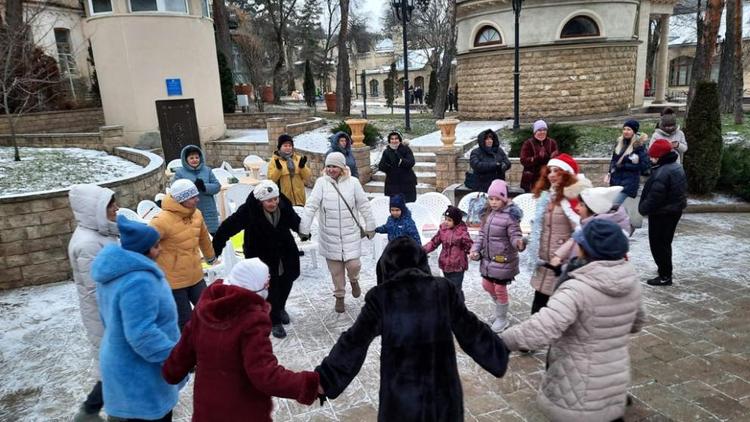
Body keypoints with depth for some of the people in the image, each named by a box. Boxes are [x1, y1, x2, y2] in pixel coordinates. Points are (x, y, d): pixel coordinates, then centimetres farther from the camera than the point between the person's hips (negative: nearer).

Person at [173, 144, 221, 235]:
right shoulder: (180, 172, 0)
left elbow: (217, 186, 2)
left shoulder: (207, 170, 7)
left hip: (208, 211, 3)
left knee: (213, 234, 11)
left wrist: (204, 186, -17)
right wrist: (193, 187, -24)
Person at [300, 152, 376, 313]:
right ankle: (339, 296, 32)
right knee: (335, 268, 9)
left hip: (351, 233, 0)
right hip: (330, 235, 1)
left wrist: (370, 227, 8)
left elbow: (364, 206, 3)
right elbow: (311, 206, -9)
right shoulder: (321, 182, -5)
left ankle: (354, 280, 31)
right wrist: (304, 229, -13)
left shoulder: (353, 182, -4)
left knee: (353, 264, -6)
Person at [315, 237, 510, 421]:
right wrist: (500, 356, 16)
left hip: (401, 390, -1)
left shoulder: (381, 296, -10)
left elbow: (355, 342, -10)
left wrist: (325, 379, -4)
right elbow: (472, 331, 1)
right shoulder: (444, 290, -5)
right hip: (442, 386, 2)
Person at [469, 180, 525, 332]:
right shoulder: (488, 213, 2)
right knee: (487, 285, 19)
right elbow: (482, 233, 8)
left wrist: (519, 243, -46)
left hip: (503, 260, -7)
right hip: (488, 258, 7)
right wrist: (475, 249, 0)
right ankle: (500, 306, 46)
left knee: (500, 288, 6)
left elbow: (515, 236, -24)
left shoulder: (510, 216, -20)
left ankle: (502, 319, 27)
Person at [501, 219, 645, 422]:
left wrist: (501, 341, -28)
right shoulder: (631, 281, -4)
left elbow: (540, 330, -39)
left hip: (580, 391, -6)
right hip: (616, 383, 6)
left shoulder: (578, 289, -28)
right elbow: (636, 323, 15)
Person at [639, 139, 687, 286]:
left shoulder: (662, 173, -27)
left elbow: (654, 197, -28)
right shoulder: (677, 168, 8)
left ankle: (665, 276, 7)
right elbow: (681, 191, 18)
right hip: (675, 210, 10)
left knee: (658, 244, 0)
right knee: (665, 243, 22)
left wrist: (643, 208, -11)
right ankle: (666, 271, 35)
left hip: (662, 213, -10)